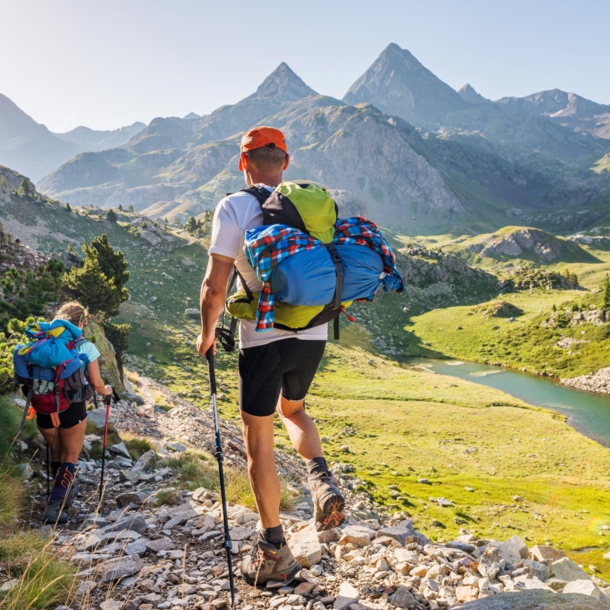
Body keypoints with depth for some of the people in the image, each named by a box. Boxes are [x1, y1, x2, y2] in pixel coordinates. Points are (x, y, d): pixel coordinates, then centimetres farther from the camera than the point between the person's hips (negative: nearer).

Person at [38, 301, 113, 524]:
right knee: (70, 457, 11)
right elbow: (96, 383, -6)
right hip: (71, 407, -3)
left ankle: (64, 489, 41)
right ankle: (54, 506, 0)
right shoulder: (86, 347, -4)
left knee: (55, 453, 24)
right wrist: (106, 391, 16)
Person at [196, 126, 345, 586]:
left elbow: (215, 287, -12)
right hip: (314, 336, 5)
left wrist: (207, 332, 5)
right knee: (292, 411, 31)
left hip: (263, 340, -4)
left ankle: (274, 552, 19)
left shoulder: (233, 208, -8)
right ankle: (321, 478, 4)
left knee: (259, 443, 10)